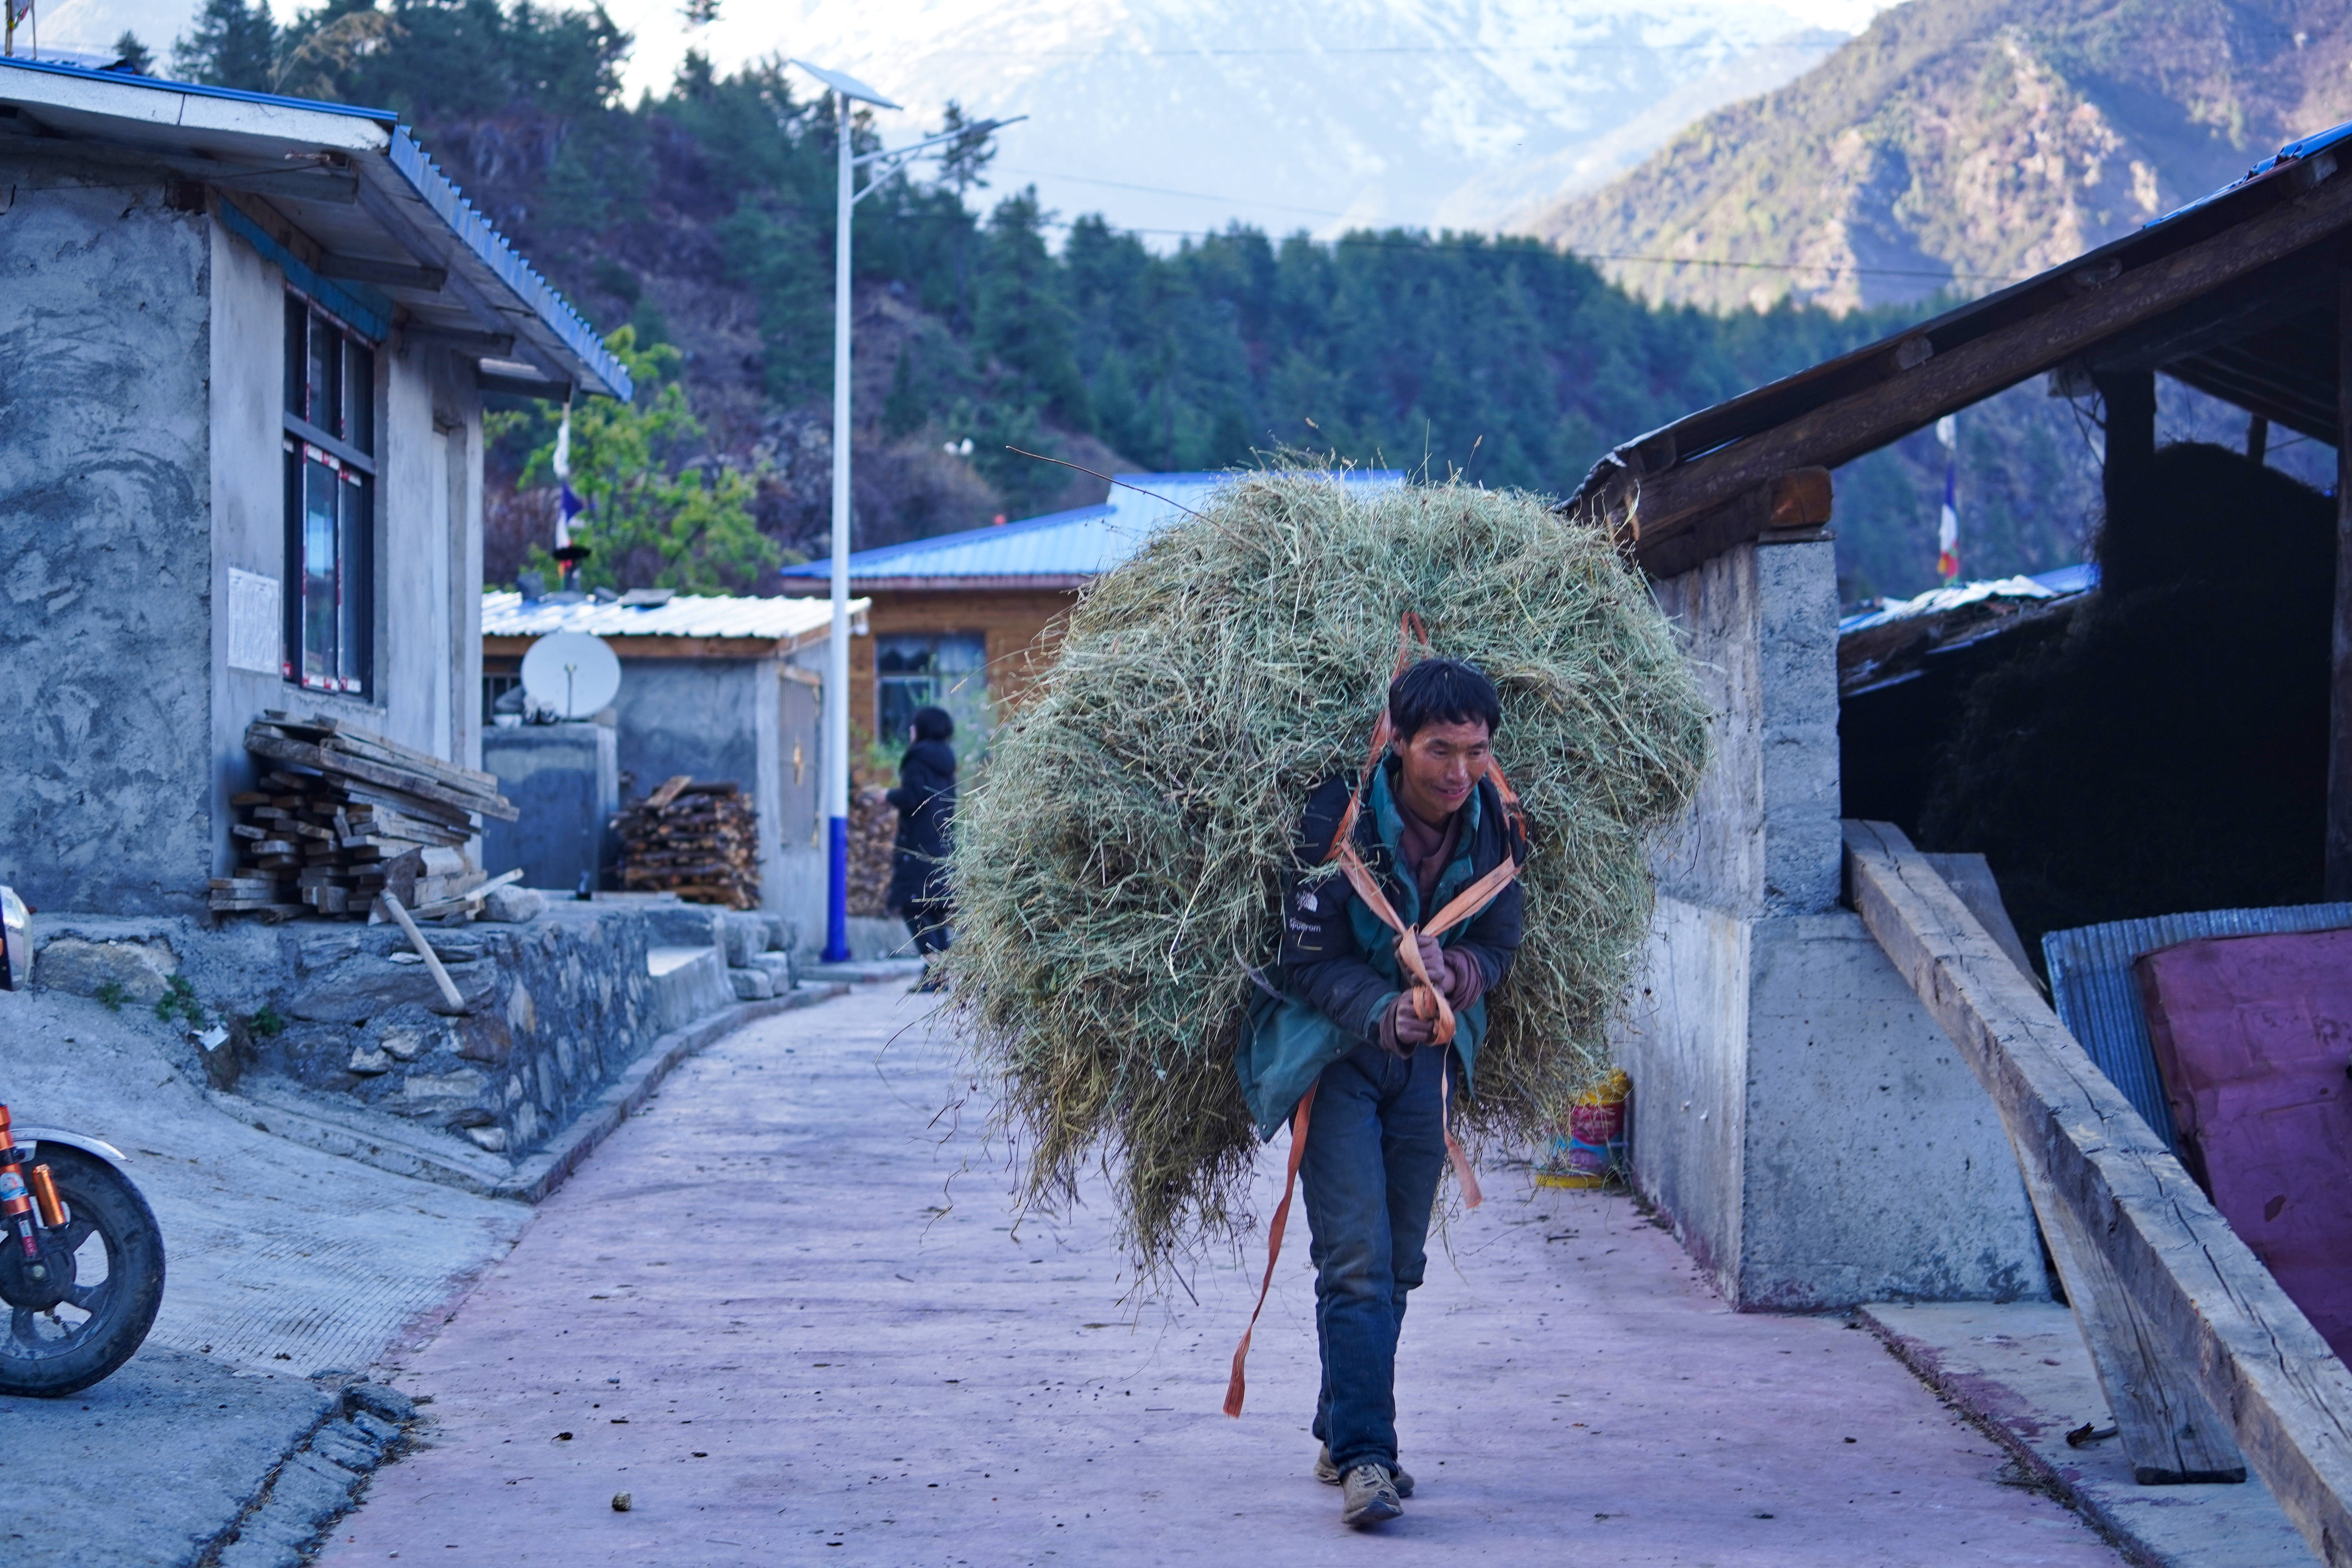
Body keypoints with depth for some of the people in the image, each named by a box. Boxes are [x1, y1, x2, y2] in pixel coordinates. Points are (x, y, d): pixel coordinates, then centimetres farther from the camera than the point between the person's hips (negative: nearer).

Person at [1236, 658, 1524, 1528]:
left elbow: (1499, 946, -2)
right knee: (1356, 1259, -14)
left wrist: (1454, 971, -26)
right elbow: (1310, 961, -18)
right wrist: (1383, 1012, -36)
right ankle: (1363, 1457, -15)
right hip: (1334, 1054, -5)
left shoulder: (1493, 824, -8)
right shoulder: (1340, 818, -22)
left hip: (1426, 1056, 5)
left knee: (1399, 1261, 11)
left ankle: (1342, 1435, 25)